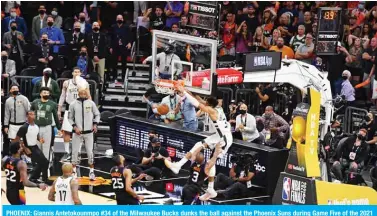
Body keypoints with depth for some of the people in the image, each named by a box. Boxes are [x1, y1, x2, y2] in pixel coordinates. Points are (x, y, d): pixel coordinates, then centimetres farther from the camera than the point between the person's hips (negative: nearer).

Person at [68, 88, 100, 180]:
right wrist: (75, 127, -8)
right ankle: (74, 171, 11)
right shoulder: (73, 104, -2)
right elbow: (70, 117, 4)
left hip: (89, 132, 0)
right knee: (75, 151, 1)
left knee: (90, 152, 2)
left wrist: (95, 124, -4)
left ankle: (91, 171, 11)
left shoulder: (91, 103, 0)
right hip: (77, 132, 0)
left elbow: (97, 114, 10)